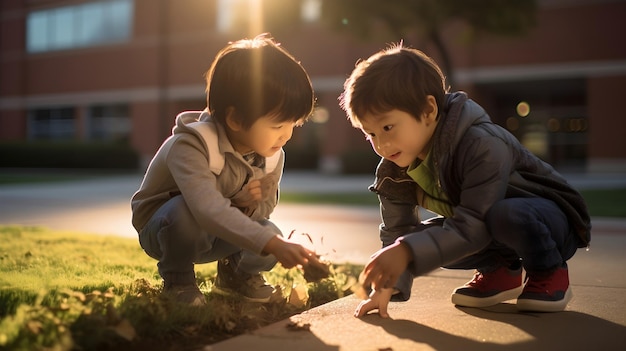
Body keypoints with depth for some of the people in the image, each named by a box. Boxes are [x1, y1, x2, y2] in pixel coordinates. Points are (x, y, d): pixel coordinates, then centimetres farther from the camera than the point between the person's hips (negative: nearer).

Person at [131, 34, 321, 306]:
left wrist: (245, 203, -29)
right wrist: (273, 245, -58)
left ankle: (236, 273, 14)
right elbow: (209, 210, -50)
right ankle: (177, 280, -7)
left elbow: (266, 207, -3)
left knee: (270, 234, -21)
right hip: (161, 230, -5)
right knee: (184, 211, -38)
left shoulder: (272, 156, -14)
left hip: (212, 236, 5)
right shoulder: (191, 146, -36)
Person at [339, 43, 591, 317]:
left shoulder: (482, 146, -34)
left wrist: (407, 251, -48)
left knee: (506, 214, -38)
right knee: (425, 236, -17)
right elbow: (397, 233, -9)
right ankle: (500, 270, 8)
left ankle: (551, 274, -7)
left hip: (553, 221, -6)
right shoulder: (393, 170, -11)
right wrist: (386, 285, -25)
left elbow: (474, 228, -40)